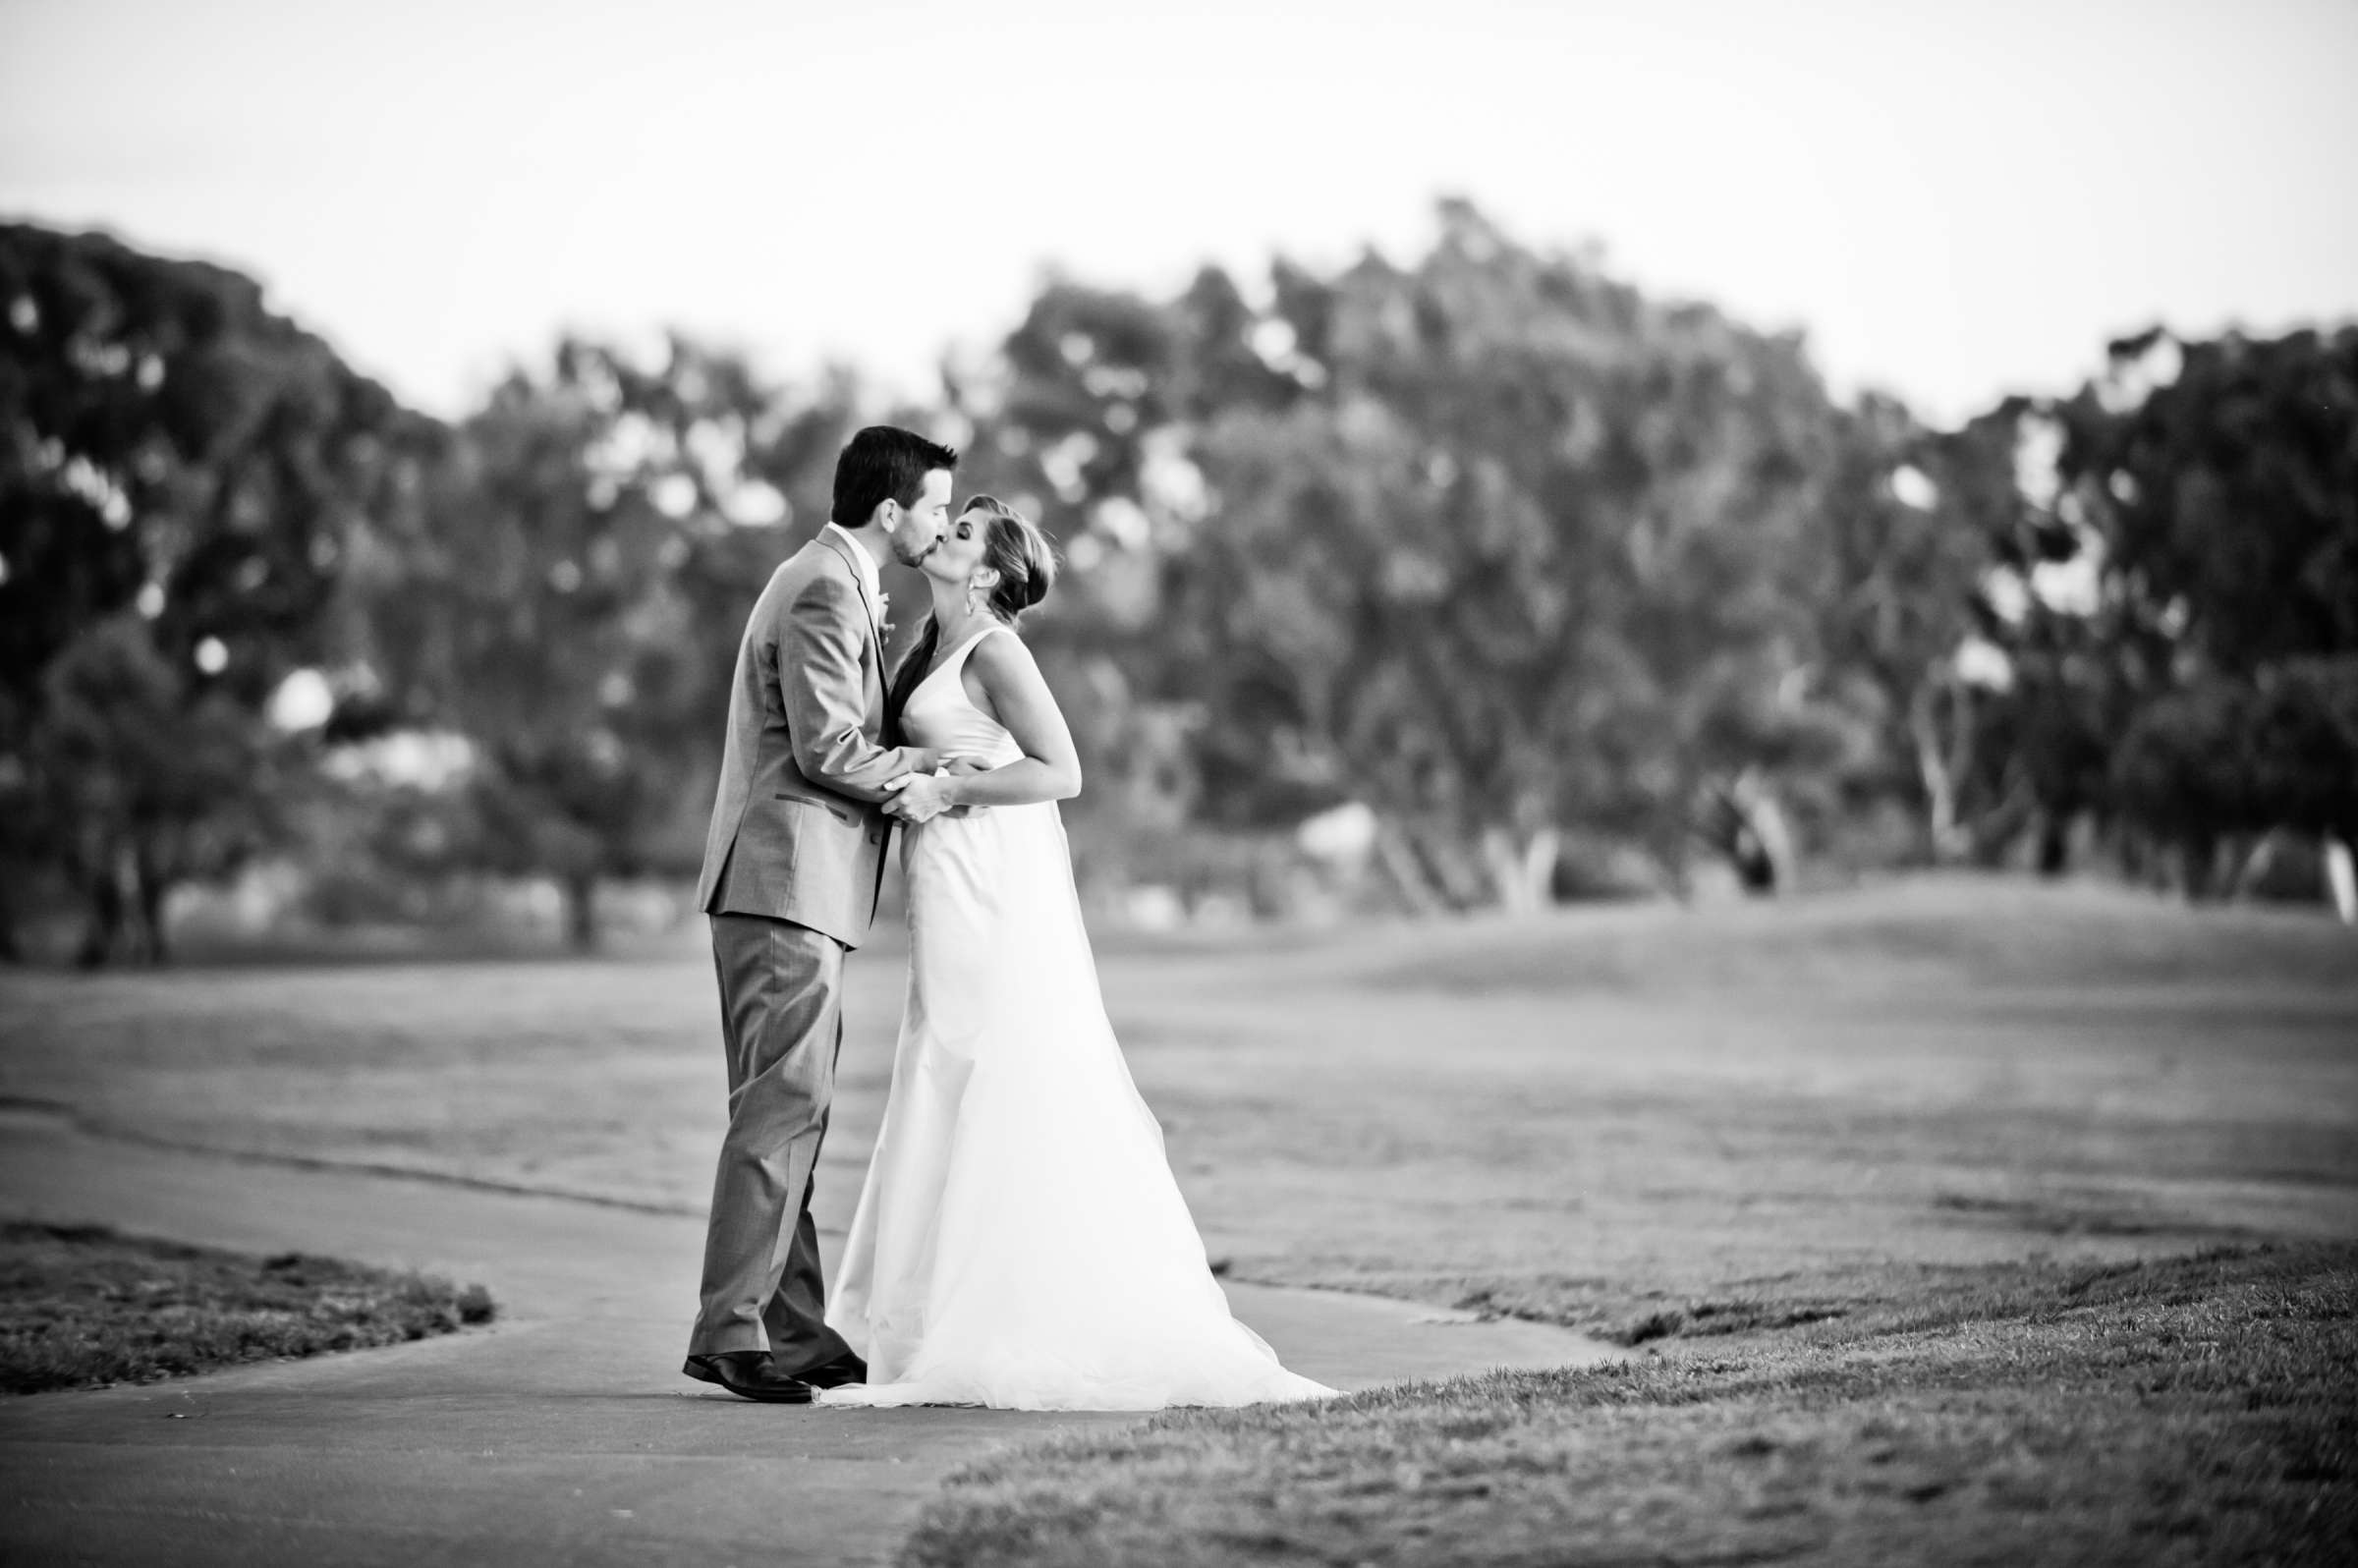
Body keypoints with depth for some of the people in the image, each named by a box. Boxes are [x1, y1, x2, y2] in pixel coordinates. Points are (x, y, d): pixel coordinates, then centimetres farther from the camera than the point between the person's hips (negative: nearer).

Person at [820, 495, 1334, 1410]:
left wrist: (946, 788, -19)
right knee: (957, 1102, 10)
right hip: (953, 889, 9)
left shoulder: (993, 650, -12)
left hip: (994, 888, -9)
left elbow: (1061, 772, -17)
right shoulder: (935, 646, 15)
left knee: (992, 1101, -7)